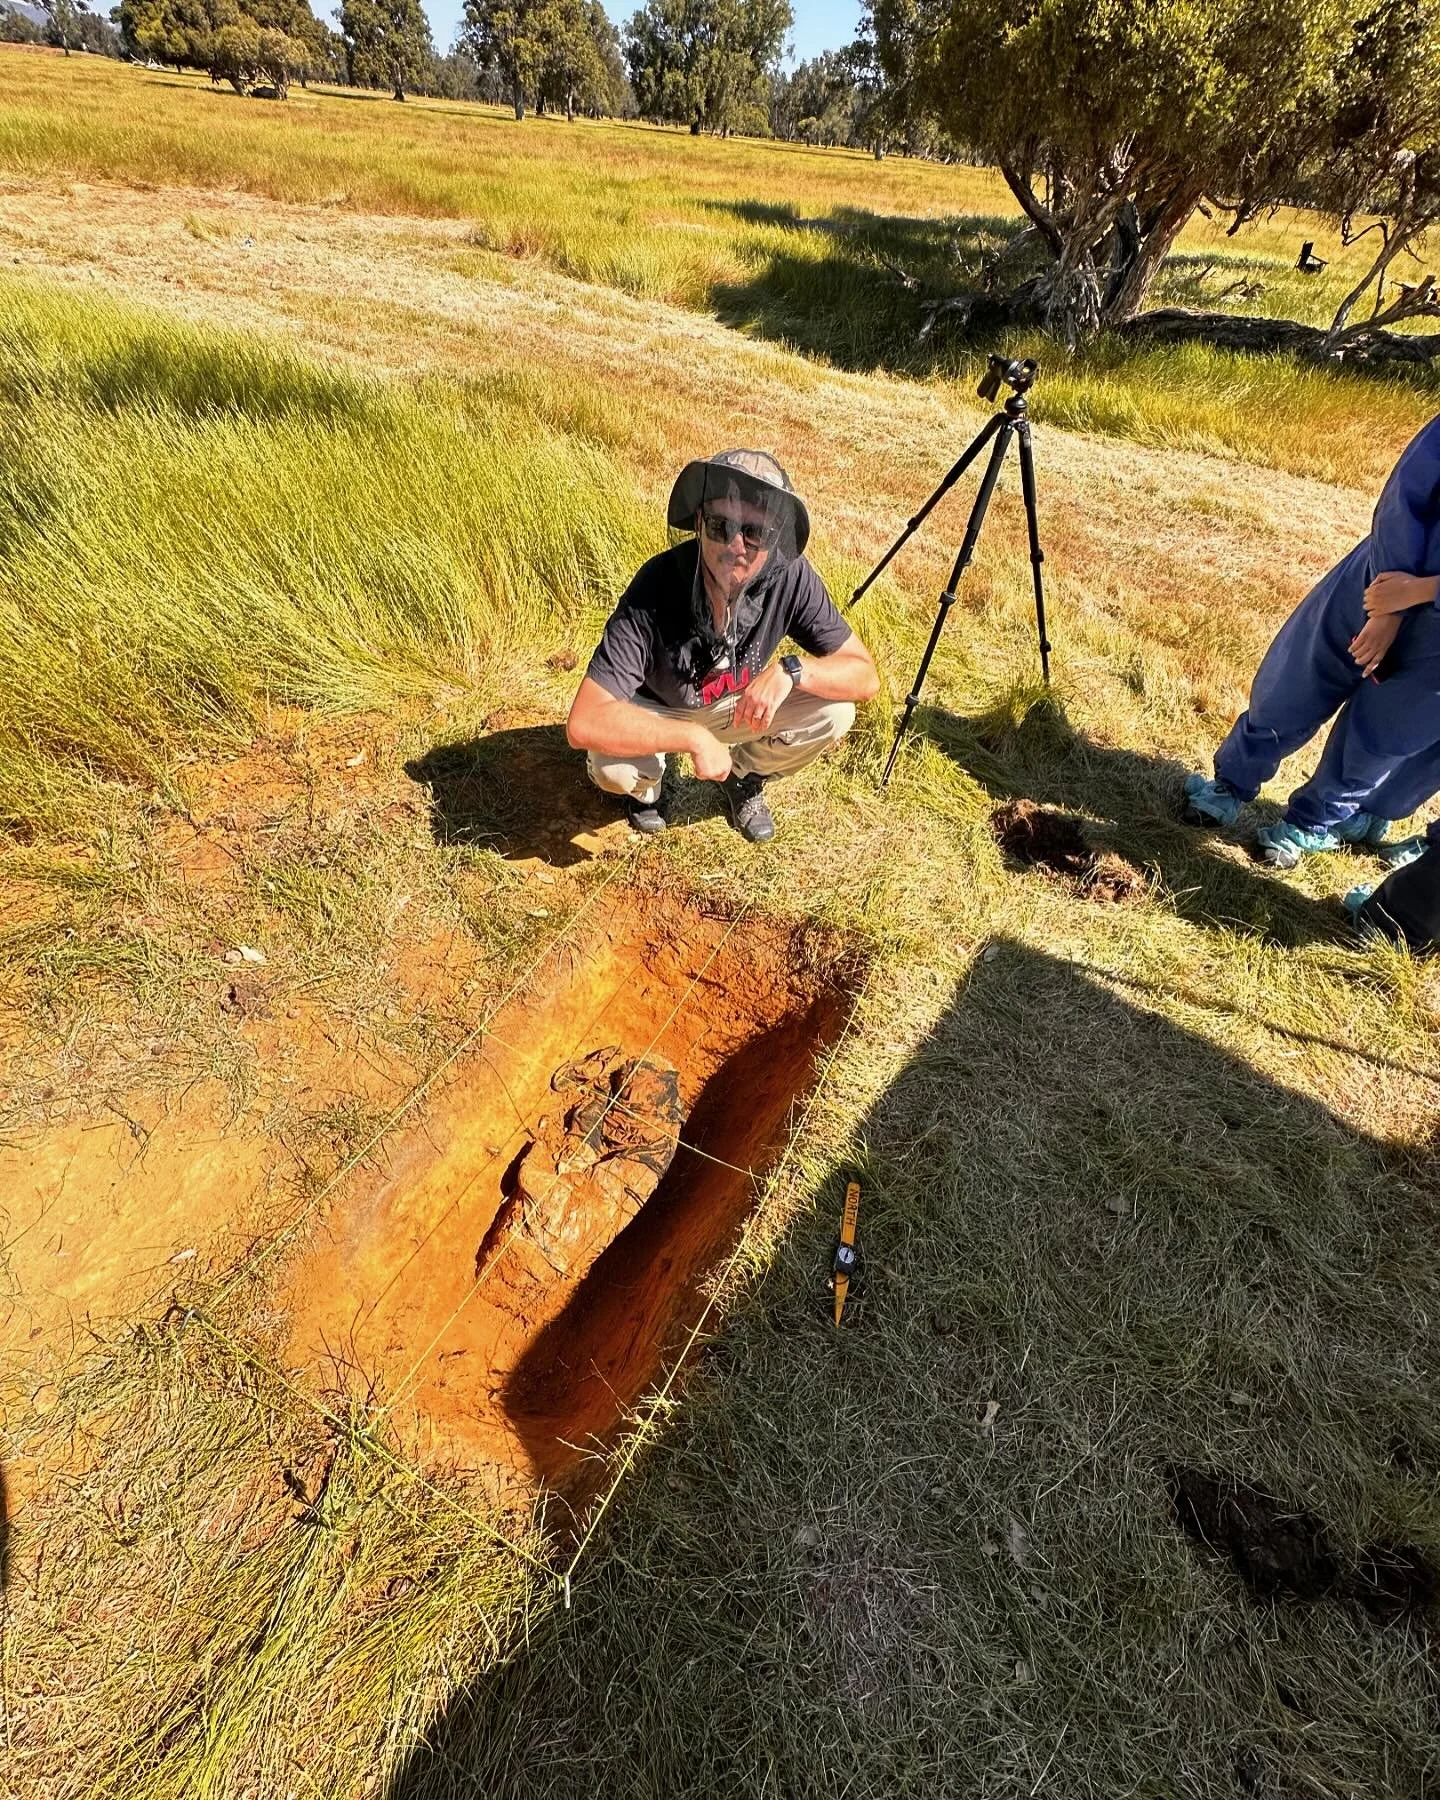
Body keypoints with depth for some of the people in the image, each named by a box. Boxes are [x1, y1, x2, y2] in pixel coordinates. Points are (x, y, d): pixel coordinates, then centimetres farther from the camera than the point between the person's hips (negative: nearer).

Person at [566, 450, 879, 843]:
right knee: (610, 765, -33)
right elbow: (584, 724, -39)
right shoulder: (656, 588, -33)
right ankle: (648, 783, 8)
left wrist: (790, 670, -37)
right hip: (656, 712, -2)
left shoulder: (790, 576, -25)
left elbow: (865, 676, -20)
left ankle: (744, 776, 11)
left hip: (743, 704, 3)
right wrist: (694, 738, -42)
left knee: (834, 712, -19)